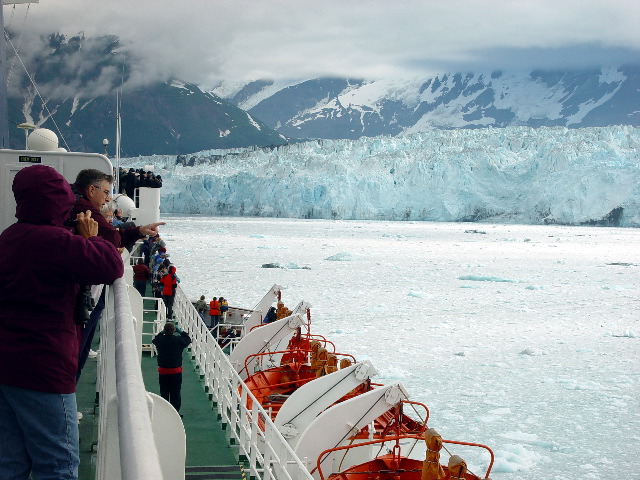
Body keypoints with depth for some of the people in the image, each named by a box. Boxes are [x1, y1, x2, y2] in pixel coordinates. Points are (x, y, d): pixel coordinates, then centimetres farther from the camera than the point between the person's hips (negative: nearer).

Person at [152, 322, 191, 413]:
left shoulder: (160, 340, -10)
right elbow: (188, 340, 7)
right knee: (175, 394, 7)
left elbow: (154, 340, 15)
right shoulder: (179, 340, -14)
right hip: (176, 371, -2)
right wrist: (181, 332, 12)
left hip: (162, 371, 2)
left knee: (164, 393, 13)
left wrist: (162, 333, 16)